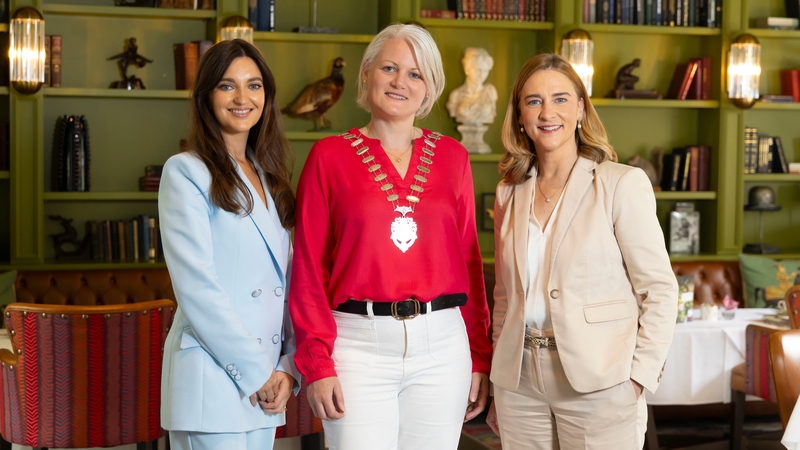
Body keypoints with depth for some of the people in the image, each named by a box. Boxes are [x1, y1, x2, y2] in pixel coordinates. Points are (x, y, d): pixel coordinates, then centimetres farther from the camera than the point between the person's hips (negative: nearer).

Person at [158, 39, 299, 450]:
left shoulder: (268, 178, 15)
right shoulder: (186, 172, -6)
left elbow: (286, 280, 13)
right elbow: (196, 287, -13)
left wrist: (288, 368, 2)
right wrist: (255, 372, -11)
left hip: (266, 382, 6)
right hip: (213, 379, -6)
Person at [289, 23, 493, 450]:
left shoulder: (451, 157, 9)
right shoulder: (330, 156, 2)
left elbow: (468, 259, 9)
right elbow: (309, 267, -1)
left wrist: (480, 357, 5)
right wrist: (317, 363, -8)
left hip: (442, 346, 2)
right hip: (359, 345, -2)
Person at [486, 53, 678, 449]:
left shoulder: (622, 184, -4)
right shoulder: (509, 193, 9)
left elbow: (659, 289, -5)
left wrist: (637, 378, -12)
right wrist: (498, 385, 12)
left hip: (597, 385, -4)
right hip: (519, 381, 4)